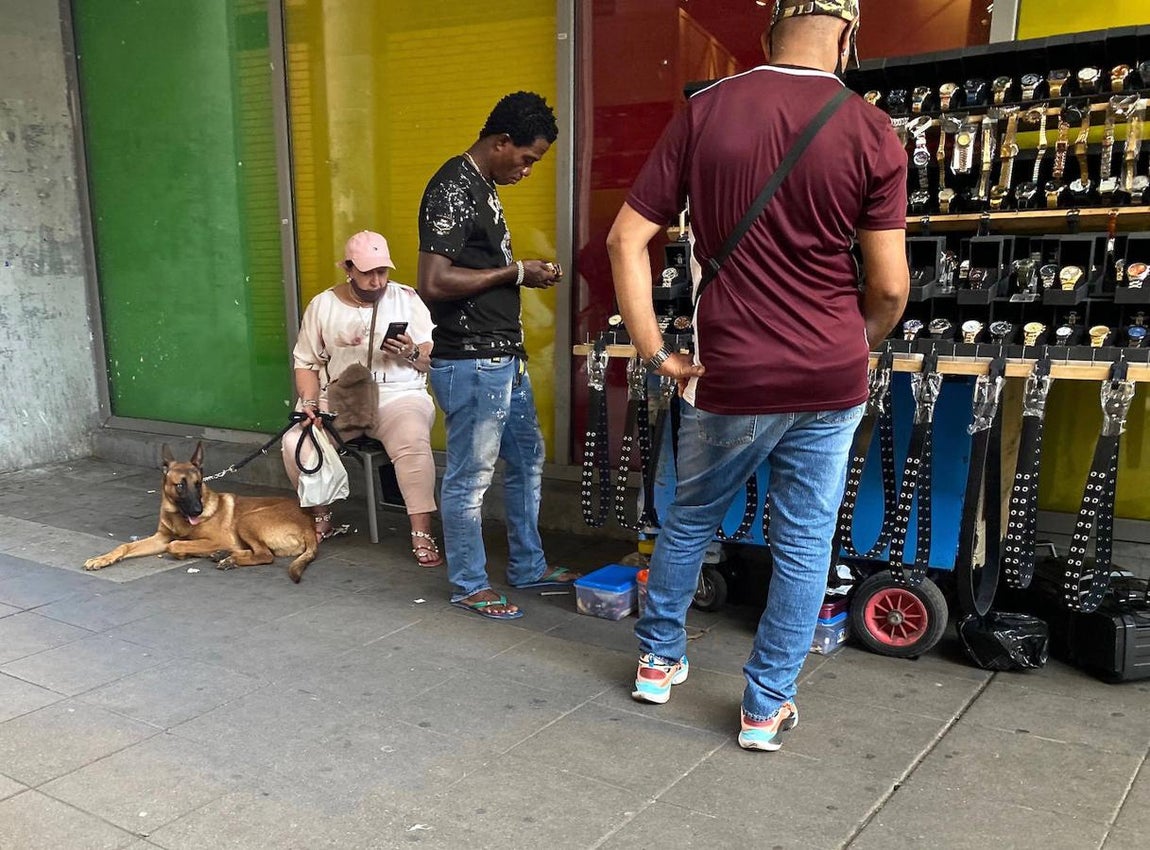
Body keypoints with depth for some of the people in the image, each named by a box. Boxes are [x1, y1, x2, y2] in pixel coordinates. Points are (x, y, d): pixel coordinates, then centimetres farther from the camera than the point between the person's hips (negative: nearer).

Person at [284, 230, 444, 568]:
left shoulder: (407, 299, 6)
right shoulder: (323, 305, 9)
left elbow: (436, 359, 5)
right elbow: (306, 362, 10)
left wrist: (412, 353, -17)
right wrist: (309, 402, -7)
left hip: (399, 395, -2)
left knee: (413, 441, -35)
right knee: (296, 443, -23)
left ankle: (422, 534, -25)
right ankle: (322, 518, 4)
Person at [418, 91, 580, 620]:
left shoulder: (483, 185, 15)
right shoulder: (453, 189, -16)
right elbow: (433, 283, -24)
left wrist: (526, 274, 9)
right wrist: (515, 273, -17)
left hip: (504, 357, 11)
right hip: (470, 363, -11)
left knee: (527, 459, 19)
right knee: (469, 477, 2)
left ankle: (528, 567, 33)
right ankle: (468, 586, 18)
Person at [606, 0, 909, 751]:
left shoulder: (704, 112, -2)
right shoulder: (871, 133, -5)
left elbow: (627, 240, -5)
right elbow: (890, 286, -5)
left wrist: (656, 352, 0)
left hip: (729, 378, 1)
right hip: (830, 381, 0)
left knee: (690, 520, 21)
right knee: (805, 544, 13)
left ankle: (659, 659, 36)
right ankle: (767, 706, 23)